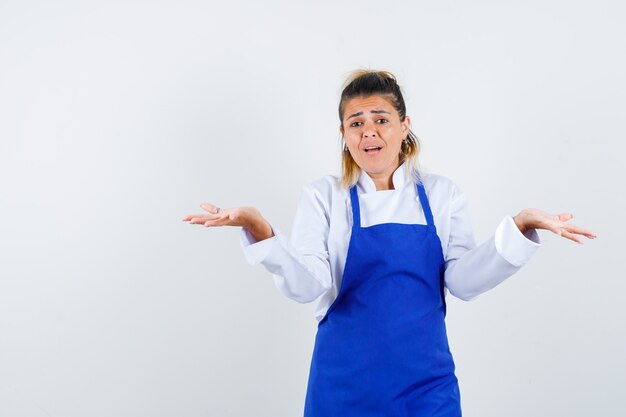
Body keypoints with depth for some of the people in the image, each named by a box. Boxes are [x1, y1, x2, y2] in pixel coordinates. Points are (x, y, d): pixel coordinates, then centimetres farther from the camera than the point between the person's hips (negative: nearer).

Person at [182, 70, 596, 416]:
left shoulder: (442, 193, 2)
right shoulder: (324, 196, -1)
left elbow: (462, 280, -4)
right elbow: (307, 284, -12)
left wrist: (519, 228, -16)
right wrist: (260, 229, -27)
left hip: (425, 378, 1)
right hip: (345, 380, -1)